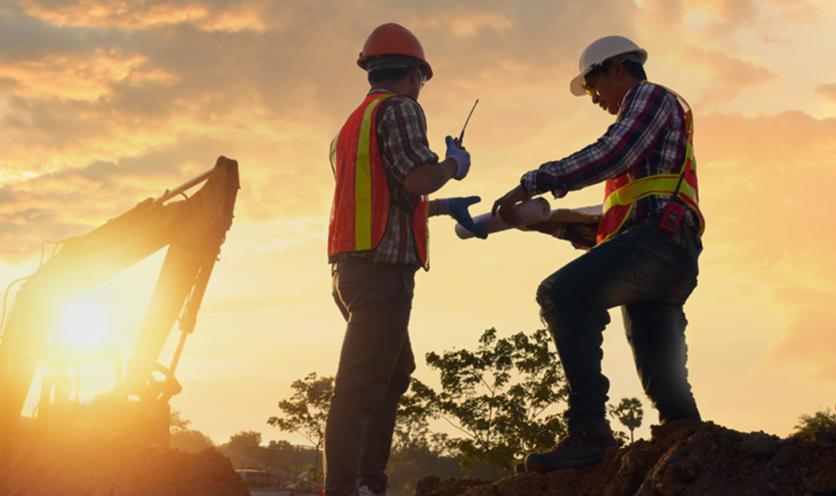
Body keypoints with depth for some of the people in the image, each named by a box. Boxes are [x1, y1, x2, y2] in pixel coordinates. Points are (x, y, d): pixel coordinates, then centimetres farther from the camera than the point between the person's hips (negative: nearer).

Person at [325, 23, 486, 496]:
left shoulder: (353, 123, 23)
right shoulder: (400, 108, -5)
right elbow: (418, 178, -19)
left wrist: (446, 207, 36)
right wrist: (454, 164, 1)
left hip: (353, 266, 10)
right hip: (384, 267, -10)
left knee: (395, 373, 20)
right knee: (360, 386, -13)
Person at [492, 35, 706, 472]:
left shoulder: (651, 96, 9)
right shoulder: (637, 123, 37)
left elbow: (612, 154, -12)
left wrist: (533, 183, -13)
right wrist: (560, 225, 22)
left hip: (658, 239, -10)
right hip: (667, 257, 10)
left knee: (562, 294, -27)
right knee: (664, 380, 7)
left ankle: (589, 431, -35)